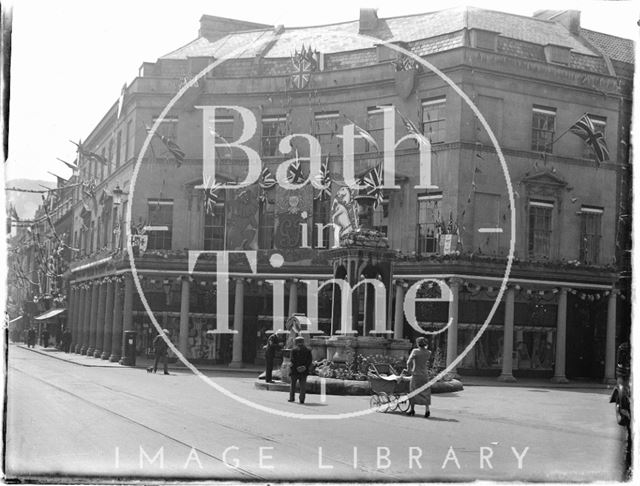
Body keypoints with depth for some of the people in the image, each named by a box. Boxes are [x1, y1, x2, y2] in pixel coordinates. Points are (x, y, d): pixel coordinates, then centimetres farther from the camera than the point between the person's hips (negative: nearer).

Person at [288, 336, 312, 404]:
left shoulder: (294, 350, -5)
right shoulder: (308, 350, 4)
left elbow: (292, 360, -13)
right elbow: (309, 361, -2)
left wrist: (297, 367, -11)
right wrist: (306, 367, -6)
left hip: (295, 370, -2)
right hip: (304, 370, 2)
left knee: (293, 384, 13)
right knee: (303, 385, 4)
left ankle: (292, 398, 17)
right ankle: (302, 399, -3)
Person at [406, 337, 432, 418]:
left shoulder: (415, 351, -13)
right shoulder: (428, 353, -1)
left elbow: (409, 362, -19)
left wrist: (409, 369, -2)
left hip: (416, 374, -3)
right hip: (425, 374, 3)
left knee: (413, 391, 12)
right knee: (425, 392, 9)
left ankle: (412, 410, 20)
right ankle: (427, 409, -6)